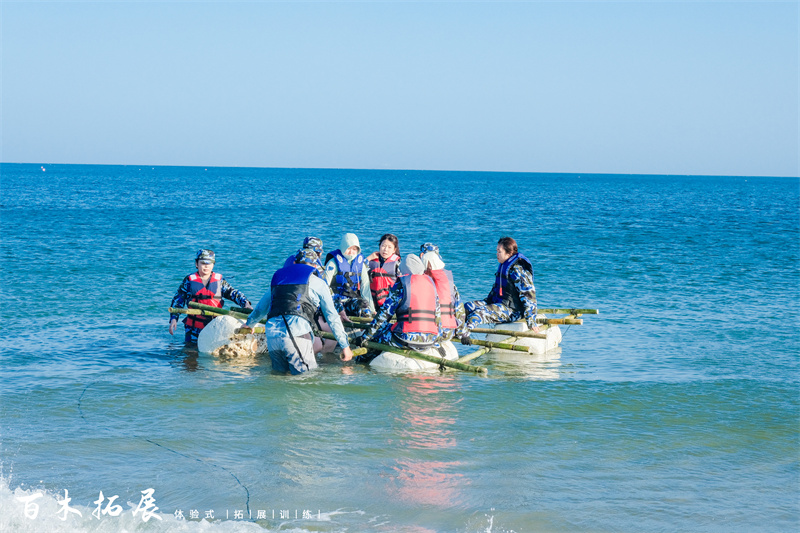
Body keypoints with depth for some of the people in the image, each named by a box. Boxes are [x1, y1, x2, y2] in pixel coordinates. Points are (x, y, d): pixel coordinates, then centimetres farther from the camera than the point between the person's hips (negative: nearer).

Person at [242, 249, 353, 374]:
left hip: (272, 335, 5)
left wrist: (249, 323, 62)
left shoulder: (277, 277, 28)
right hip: (297, 334, -5)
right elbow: (332, 317, 15)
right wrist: (345, 346, 19)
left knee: (281, 373, 18)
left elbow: (261, 307, 43)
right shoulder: (317, 283, 16)